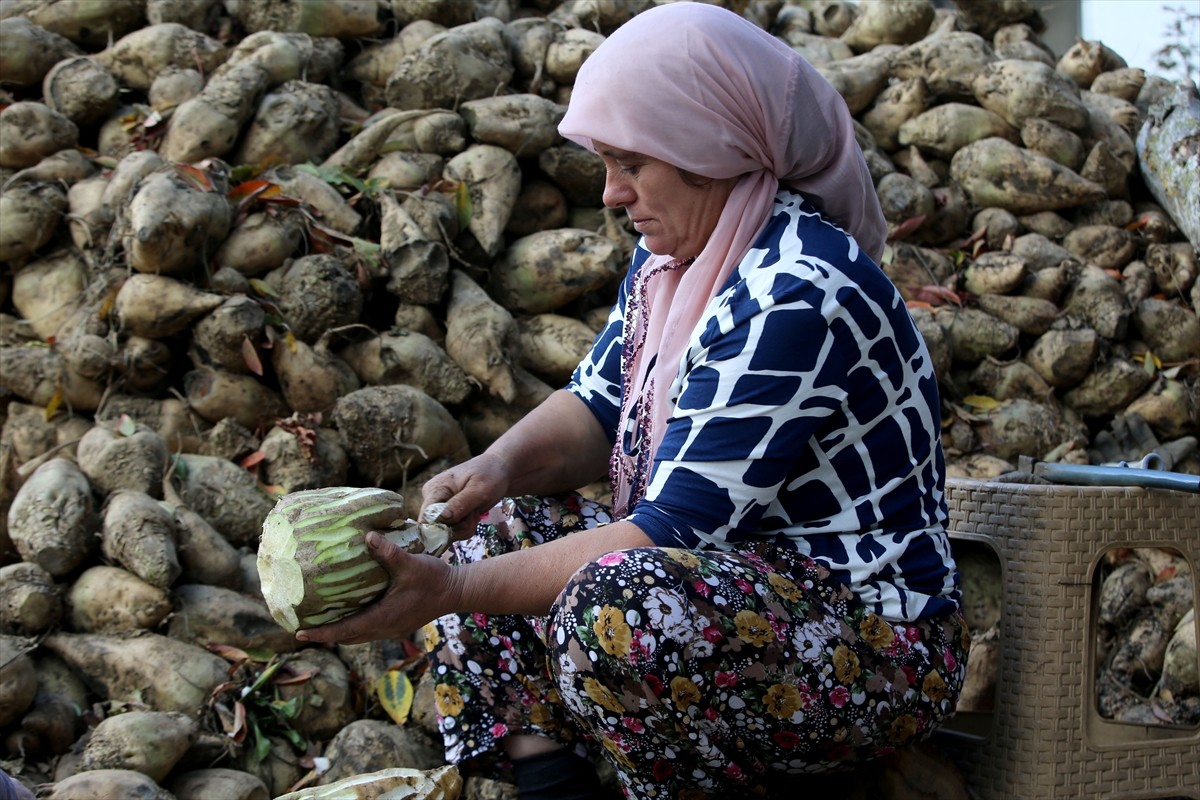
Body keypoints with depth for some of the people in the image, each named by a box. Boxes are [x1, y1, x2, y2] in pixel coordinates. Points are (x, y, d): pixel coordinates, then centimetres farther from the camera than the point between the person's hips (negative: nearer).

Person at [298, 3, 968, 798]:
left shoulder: (797, 294, -25)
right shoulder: (670, 256, 4)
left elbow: (672, 532, -28)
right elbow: (595, 406, 10)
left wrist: (455, 593, -30)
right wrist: (502, 465, -12)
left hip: (876, 640, -9)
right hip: (738, 582, 9)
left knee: (612, 600, -36)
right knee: (486, 525, 3)